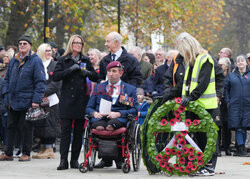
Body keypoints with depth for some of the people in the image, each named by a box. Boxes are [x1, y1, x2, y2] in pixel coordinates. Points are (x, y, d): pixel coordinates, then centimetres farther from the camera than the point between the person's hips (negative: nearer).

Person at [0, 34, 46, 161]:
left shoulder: (35, 61, -6)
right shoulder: (13, 61, 14)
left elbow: (40, 82, -9)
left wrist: (36, 100, -15)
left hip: (26, 102, -6)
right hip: (12, 101, 6)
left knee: (26, 128, 0)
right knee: (11, 127, 9)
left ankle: (26, 153, 10)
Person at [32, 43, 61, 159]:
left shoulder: (55, 65, 2)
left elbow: (56, 83, -7)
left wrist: (45, 93, -15)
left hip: (51, 99, -4)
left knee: (49, 122, -7)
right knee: (41, 123, 4)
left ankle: (49, 149, -6)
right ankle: (43, 148, 9)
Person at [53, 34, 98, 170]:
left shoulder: (86, 60, 14)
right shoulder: (63, 60, 6)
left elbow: (96, 78, 11)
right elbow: (55, 76, -7)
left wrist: (88, 73, -9)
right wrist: (70, 69, -15)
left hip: (82, 100, 3)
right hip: (67, 100, -3)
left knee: (79, 131, 3)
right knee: (66, 130, -9)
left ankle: (75, 159, 10)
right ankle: (63, 160, -10)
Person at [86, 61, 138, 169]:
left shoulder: (130, 89, 18)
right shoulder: (99, 88, 25)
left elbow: (134, 110, 6)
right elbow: (89, 107, 20)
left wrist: (118, 114, -10)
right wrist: (94, 113, -5)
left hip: (120, 119, -2)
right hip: (100, 117, 2)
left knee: (110, 127, -37)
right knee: (99, 127, -35)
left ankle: (119, 159, -18)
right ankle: (106, 159, -16)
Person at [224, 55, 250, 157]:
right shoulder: (231, 76, 11)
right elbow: (226, 88, 14)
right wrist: (227, 101, 4)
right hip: (235, 106, 0)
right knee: (238, 128, -7)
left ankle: (241, 148, 12)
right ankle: (241, 149, -8)